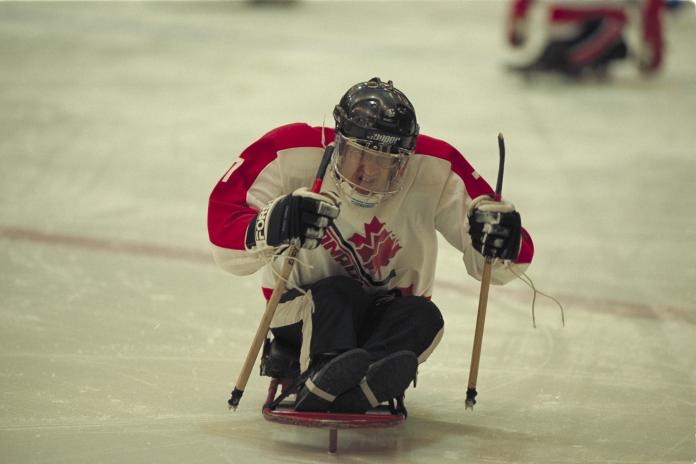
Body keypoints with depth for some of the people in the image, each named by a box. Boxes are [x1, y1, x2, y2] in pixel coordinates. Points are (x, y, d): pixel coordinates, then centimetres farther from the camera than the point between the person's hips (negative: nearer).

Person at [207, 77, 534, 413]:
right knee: (337, 292, -31)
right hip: (304, 321, -2)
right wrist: (271, 229, -48)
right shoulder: (294, 156, -20)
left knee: (424, 318, -28)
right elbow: (223, 232, -27)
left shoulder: (435, 169, -13)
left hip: (385, 317, 2)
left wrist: (500, 236, -35)